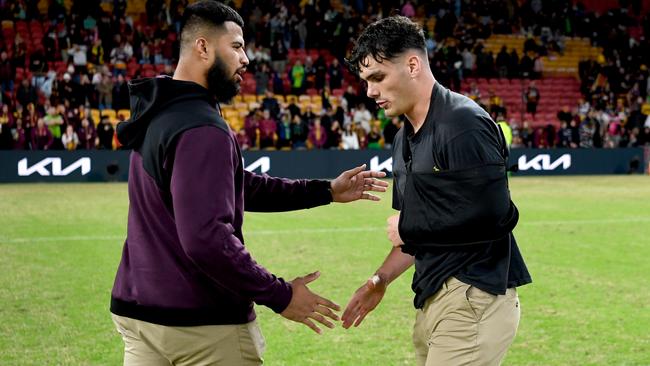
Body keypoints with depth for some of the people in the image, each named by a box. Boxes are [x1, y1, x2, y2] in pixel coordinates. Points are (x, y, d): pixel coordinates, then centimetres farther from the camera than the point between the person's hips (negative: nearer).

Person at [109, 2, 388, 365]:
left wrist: (325, 191, 17)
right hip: (202, 323, -9)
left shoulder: (158, 116, 12)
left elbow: (237, 186, 17)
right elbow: (206, 238, -28)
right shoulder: (202, 130, -19)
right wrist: (280, 295, -20)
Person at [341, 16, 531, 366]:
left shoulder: (464, 124, -15)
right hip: (431, 299, 9)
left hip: (474, 301, -9)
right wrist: (381, 279, 13)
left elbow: (490, 216, -22)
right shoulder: (404, 139, 15)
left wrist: (408, 229, -12)